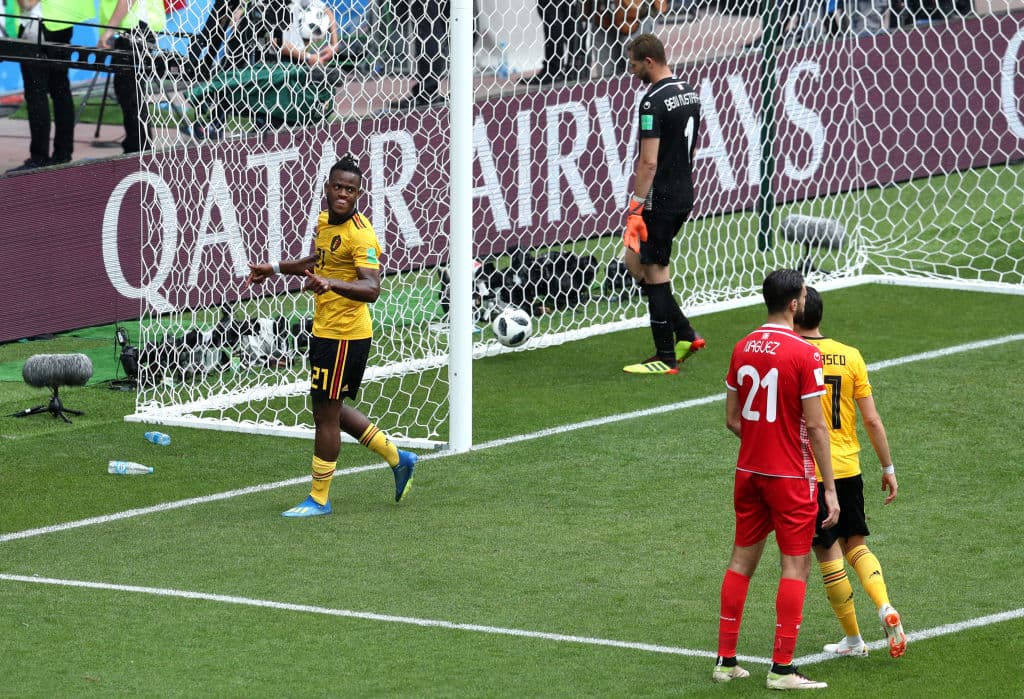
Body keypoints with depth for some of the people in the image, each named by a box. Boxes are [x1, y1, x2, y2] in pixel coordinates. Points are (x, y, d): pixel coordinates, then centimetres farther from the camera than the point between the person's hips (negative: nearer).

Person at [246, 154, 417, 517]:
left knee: (325, 414, -1)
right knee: (331, 410, 18)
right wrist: (276, 268, 30)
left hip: (344, 335, -10)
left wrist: (331, 283, -46)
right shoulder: (325, 221, 8)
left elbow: (371, 288, -31)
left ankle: (319, 498, 11)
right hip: (325, 330, 10)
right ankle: (397, 459, 30)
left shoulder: (360, 235, -20)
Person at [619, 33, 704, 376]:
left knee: (654, 272, 0)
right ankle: (685, 335, 15)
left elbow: (649, 162, -22)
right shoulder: (689, 92, 10)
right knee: (635, 262, 17)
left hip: (660, 199, -9)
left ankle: (666, 358, 4)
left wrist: (636, 206, -19)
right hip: (685, 195, 9)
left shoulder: (654, 101, -18)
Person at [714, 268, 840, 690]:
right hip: (791, 478, -6)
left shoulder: (742, 349, 4)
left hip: (749, 471, 6)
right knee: (795, 567, 0)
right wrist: (830, 489, -11)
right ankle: (782, 668, -1)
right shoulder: (804, 354, -15)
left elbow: (732, 420, 9)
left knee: (742, 560, 14)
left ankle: (726, 660, 17)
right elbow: (815, 427, -15)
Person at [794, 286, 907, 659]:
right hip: (848, 469, 3)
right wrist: (888, 468, 10)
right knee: (856, 545, 17)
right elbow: (872, 419, 0)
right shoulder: (850, 356, 0)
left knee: (829, 555, 6)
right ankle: (885, 607, -6)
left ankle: (853, 639, 12)